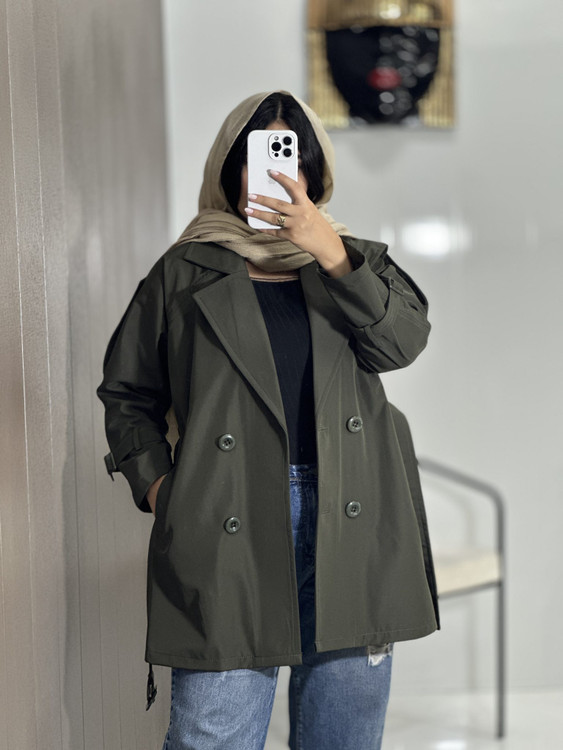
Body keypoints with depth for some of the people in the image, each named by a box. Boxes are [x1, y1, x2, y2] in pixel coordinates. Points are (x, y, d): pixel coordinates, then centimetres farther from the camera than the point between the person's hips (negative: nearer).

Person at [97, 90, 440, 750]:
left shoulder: (355, 261, 17)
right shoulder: (185, 273, 12)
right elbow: (126, 391, 15)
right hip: (227, 524, -2)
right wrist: (154, 480, 0)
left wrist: (327, 251, -11)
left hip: (350, 522, 2)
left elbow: (401, 342, -3)